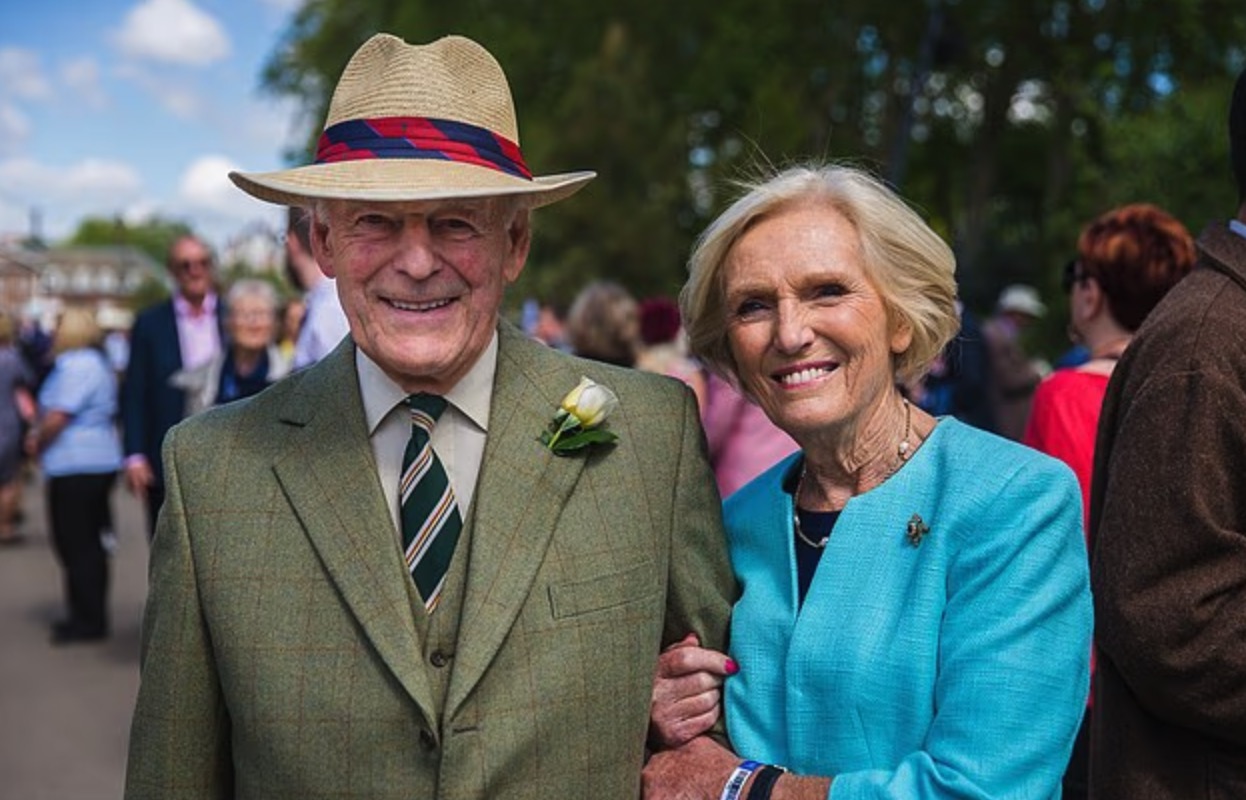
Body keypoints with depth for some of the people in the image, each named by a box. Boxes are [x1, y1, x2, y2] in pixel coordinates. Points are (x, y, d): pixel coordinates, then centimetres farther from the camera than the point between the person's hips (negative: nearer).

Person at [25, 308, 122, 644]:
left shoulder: (78, 366, -17)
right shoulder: (94, 363, 16)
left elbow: (57, 418, -20)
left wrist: (38, 443, -2)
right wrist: (39, 435, 10)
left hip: (77, 468, -10)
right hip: (96, 464, 10)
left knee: (77, 546, -4)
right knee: (88, 544, 15)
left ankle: (88, 621, 2)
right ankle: (89, 617, 22)